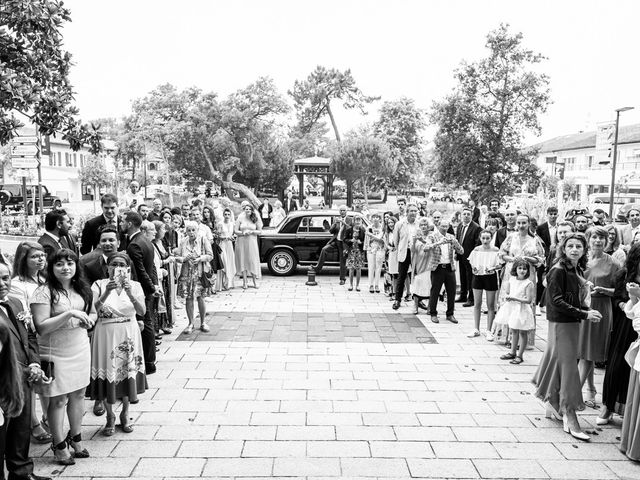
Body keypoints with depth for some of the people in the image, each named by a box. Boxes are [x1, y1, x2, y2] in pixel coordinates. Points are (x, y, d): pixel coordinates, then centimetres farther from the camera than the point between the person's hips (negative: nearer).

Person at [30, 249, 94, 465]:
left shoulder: (82, 289, 5)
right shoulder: (44, 292, -14)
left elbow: (92, 312, 20)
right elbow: (41, 327, -19)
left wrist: (89, 319, -4)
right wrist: (69, 313, -26)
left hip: (80, 348, 5)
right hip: (56, 353, -5)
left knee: (78, 394, 13)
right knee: (58, 400, 5)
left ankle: (76, 439, 30)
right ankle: (59, 446, 21)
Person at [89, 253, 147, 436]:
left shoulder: (135, 286, 0)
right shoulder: (99, 285, -3)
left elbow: (142, 312, -13)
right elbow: (93, 309, -16)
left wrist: (130, 294, -28)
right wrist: (106, 293, -31)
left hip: (129, 335, 1)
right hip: (106, 336, -1)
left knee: (128, 373, 8)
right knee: (108, 375, 3)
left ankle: (125, 414, 28)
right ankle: (110, 417, 23)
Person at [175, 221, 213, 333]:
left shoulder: (203, 240, 0)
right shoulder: (183, 242, 6)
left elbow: (210, 256, -2)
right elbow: (177, 257, 5)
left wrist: (200, 259, -18)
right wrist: (184, 259, -15)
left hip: (200, 273, -2)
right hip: (186, 273, 2)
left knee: (200, 298, -1)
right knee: (188, 298, 3)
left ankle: (203, 323, 14)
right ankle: (190, 323, 16)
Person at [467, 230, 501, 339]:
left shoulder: (495, 250, -6)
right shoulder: (476, 250, 1)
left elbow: (500, 265, -4)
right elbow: (471, 262, 10)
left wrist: (493, 268, -23)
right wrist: (473, 268, -10)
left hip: (490, 277, -2)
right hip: (478, 276, 2)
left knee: (490, 305, 4)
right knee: (477, 304, 7)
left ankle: (488, 331, 14)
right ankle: (476, 329, 17)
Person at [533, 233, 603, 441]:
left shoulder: (577, 270, 9)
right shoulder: (558, 270, -15)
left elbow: (576, 299, 14)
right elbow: (556, 301, -20)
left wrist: (587, 311, -4)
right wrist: (583, 314, -21)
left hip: (572, 323, 8)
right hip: (561, 323, -8)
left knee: (558, 363, 16)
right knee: (568, 365, -7)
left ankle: (553, 407, 29)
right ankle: (570, 419, -3)